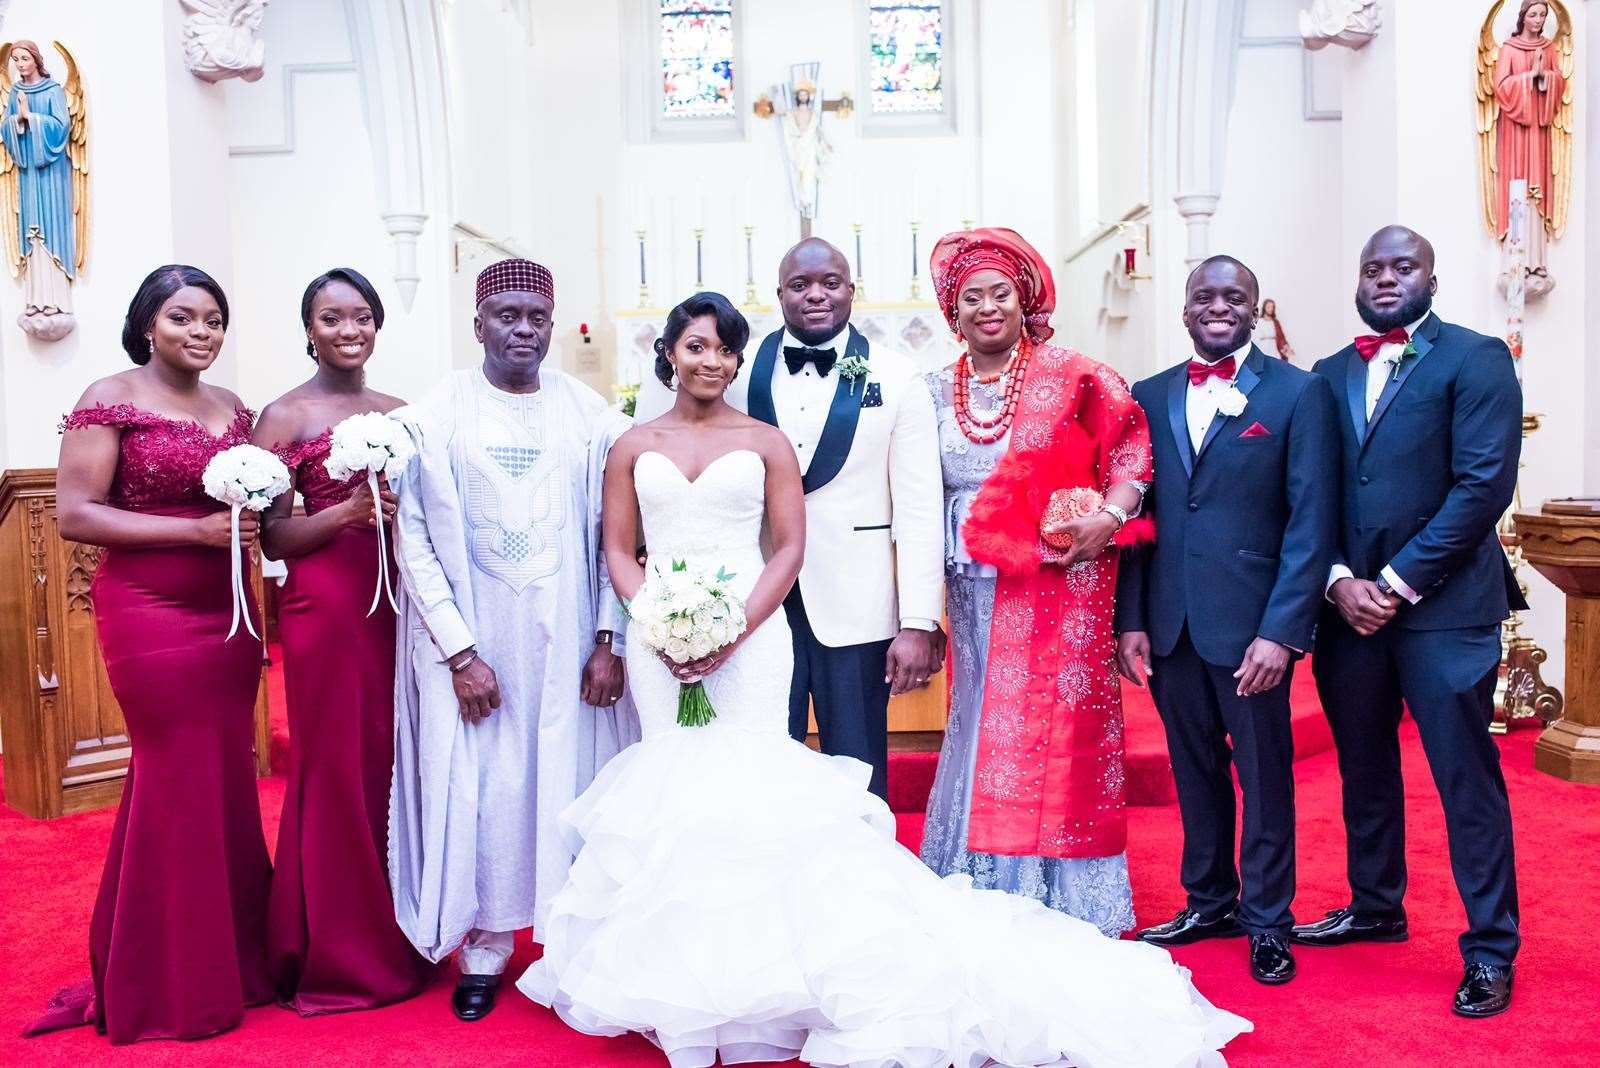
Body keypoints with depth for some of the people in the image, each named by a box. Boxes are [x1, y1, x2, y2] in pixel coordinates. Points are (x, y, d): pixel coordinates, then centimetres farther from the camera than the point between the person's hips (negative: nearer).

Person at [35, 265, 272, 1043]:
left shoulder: (232, 410, 12)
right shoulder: (109, 400, -5)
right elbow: (74, 516, -12)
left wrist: (256, 518, 2)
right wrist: (197, 529, -18)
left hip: (224, 614, 6)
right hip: (149, 615, -6)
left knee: (229, 780, 9)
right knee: (177, 781, 0)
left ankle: (230, 960, 23)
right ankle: (167, 987, 16)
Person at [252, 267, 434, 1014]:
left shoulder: (400, 413, 12)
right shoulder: (284, 416, -2)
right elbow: (271, 538, -7)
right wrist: (349, 511, -19)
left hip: (397, 601, 5)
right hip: (323, 605, -4)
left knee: (397, 764, 9)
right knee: (334, 770, 2)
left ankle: (396, 942, 25)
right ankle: (339, 957, 18)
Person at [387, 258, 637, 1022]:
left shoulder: (589, 415, 2)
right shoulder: (437, 416, -2)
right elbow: (414, 541, -4)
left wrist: (608, 640, -4)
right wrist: (459, 652, -9)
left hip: (568, 640, 1)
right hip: (472, 642, -1)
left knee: (569, 785, 7)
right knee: (479, 792, 4)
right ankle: (482, 952, 22)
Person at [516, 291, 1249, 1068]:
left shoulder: (764, 442, 5)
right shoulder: (634, 447, 10)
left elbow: (789, 547, 0)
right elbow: (618, 550, 7)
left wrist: (735, 630, -12)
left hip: (752, 634, -2)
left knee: (754, 778, -5)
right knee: (667, 781, 4)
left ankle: (751, 967, 8)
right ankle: (681, 976, 17)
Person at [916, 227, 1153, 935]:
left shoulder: (1072, 378, -1)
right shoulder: (937, 392, 9)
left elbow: (1130, 449, 0)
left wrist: (1109, 515, -17)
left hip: (1059, 585, -3)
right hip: (976, 592, 3)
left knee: (1054, 729, -1)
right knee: (981, 727, 8)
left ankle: (1061, 901, 13)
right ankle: (983, 897, 21)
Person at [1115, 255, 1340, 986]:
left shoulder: (1299, 393, -2)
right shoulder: (1149, 397, 9)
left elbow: (1312, 521, -8)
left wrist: (1282, 631, -15)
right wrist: (1130, 618, 0)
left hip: (1252, 624, -3)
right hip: (1168, 624, 4)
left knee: (1264, 776, 9)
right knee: (1195, 773, 15)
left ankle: (1267, 920, 24)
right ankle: (1209, 901, 32)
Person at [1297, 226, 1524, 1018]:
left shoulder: (1475, 358, -4)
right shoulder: (1329, 376, 12)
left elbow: (1483, 485, -13)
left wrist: (1398, 583, -15)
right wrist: (1340, 582, -8)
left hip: (1442, 606, -5)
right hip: (1348, 604, 5)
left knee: (1466, 778, 1)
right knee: (1363, 769, 16)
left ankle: (1490, 948, 14)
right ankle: (1375, 907, 33)